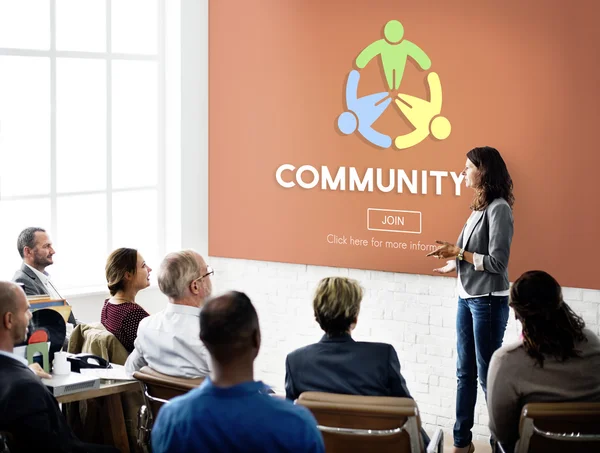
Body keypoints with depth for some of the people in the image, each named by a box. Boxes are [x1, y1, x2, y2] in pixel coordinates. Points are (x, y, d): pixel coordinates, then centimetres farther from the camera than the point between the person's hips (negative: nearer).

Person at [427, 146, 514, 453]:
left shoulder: (498, 208, -15)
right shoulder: (480, 206, 9)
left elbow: (497, 261, -19)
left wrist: (458, 252, -14)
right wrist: (455, 264, 6)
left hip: (488, 301, -8)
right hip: (467, 298, 8)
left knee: (488, 374, -1)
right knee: (465, 372, 13)